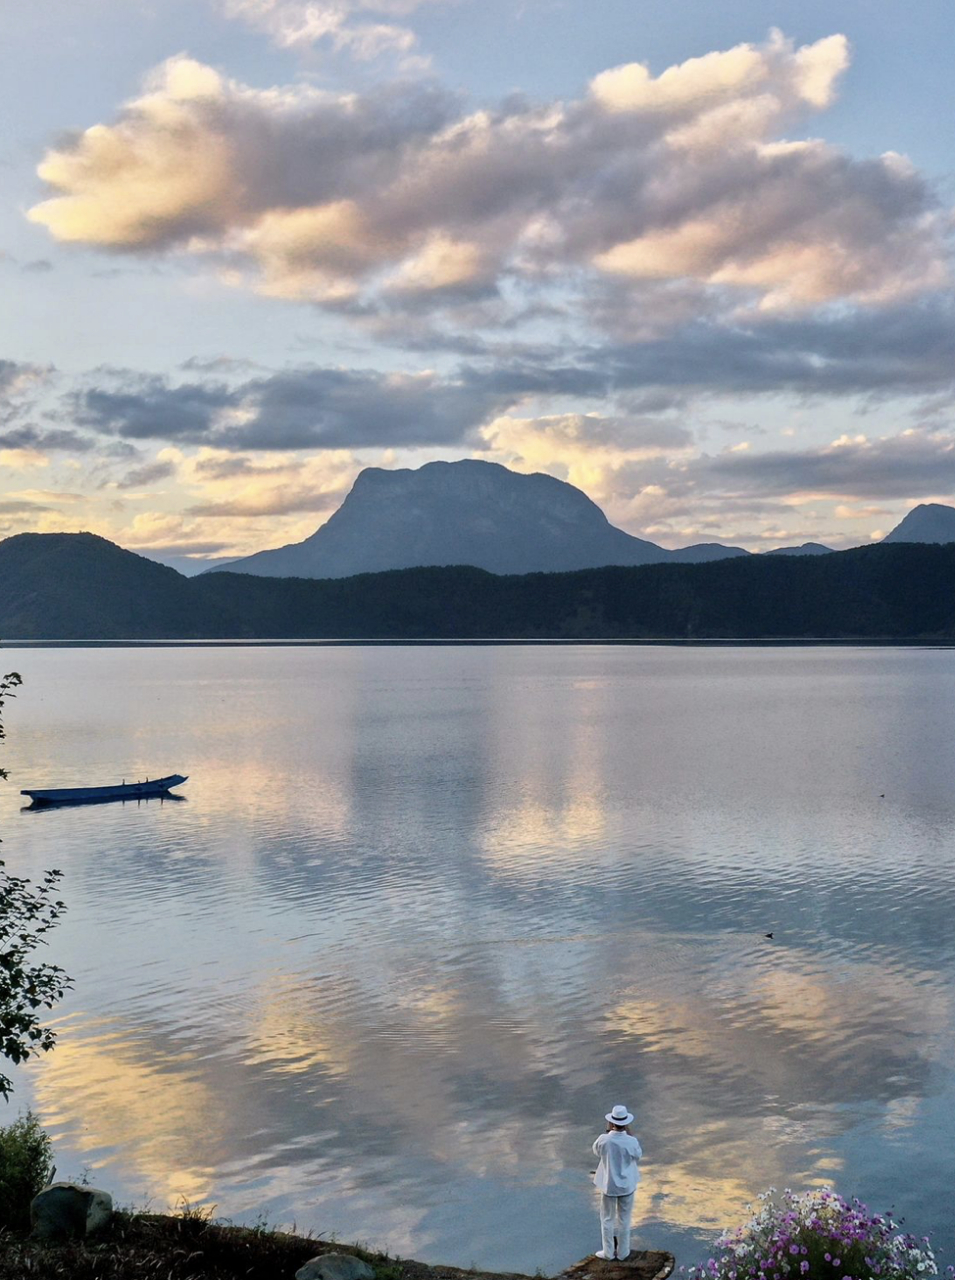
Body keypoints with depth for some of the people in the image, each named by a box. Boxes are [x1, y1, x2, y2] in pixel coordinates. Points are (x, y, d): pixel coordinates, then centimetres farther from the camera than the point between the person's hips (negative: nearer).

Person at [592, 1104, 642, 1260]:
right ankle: (623, 1252, 28)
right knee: (624, 1220, 17)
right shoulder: (631, 1142, -23)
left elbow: (596, 1151, 2)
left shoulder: (603, 1140, -22)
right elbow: (638, 1154, 0)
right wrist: (629, 1132, -4)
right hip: (627, 1185, 0)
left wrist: (608, 1131, -1)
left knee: (607, 1219, 17)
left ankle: (608, 1252, 27)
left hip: (608, 1185, 0)